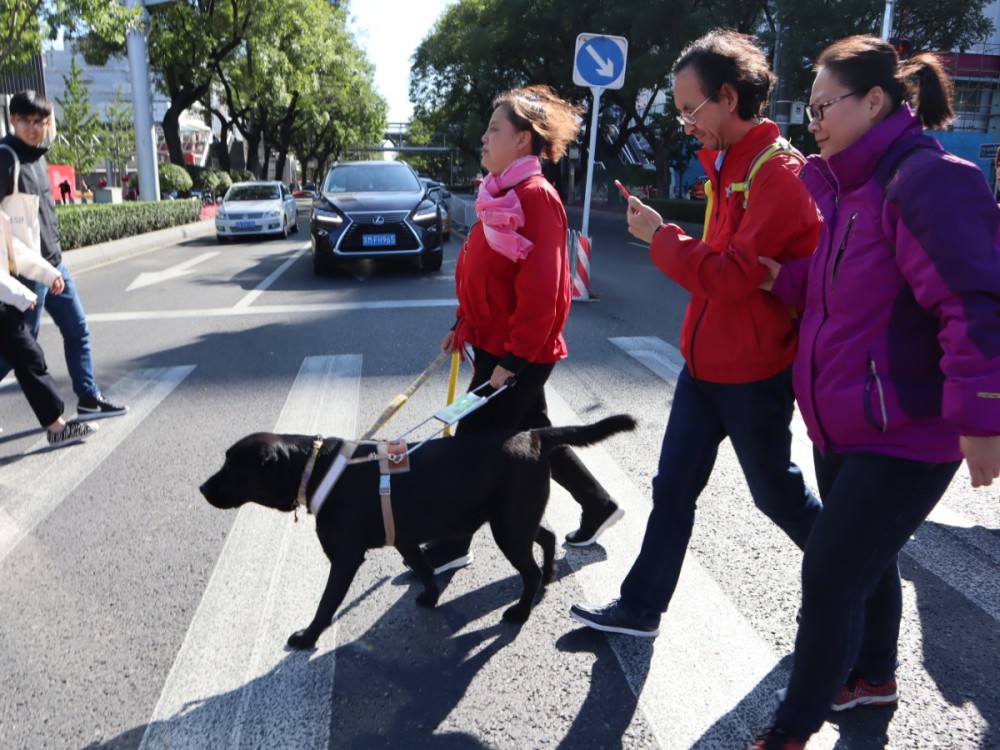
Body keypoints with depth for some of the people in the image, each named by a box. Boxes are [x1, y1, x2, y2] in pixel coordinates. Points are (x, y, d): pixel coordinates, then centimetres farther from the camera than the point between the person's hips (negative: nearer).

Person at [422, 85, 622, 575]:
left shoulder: (537, 198, -18)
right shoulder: (502, 194, 11)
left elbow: (539, 290, -24)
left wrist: (512, 358, -23)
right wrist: (464, 326, 18)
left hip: (516, 353, -10)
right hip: (494, 344, 10)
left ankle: (451, 547, 19)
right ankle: (598, 506, 35)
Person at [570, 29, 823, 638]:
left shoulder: (779, 173, -20)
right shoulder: (729, 165, 10)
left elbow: (734, 275, -27)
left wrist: (660, 236, -19)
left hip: (755, 372, -8)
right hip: (705, 363, 8)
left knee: (776, 492, 13)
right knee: (673, 490, 11)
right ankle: (641, 609, 23)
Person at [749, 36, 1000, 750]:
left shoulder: (930, 180, -19)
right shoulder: (845, 183, 10)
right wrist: (779, 273, -1)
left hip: (907, 433, -9)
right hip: (842, 420, 9)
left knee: (830, 577, -3)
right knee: (864, 559, 24)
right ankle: (874, 676, 47)